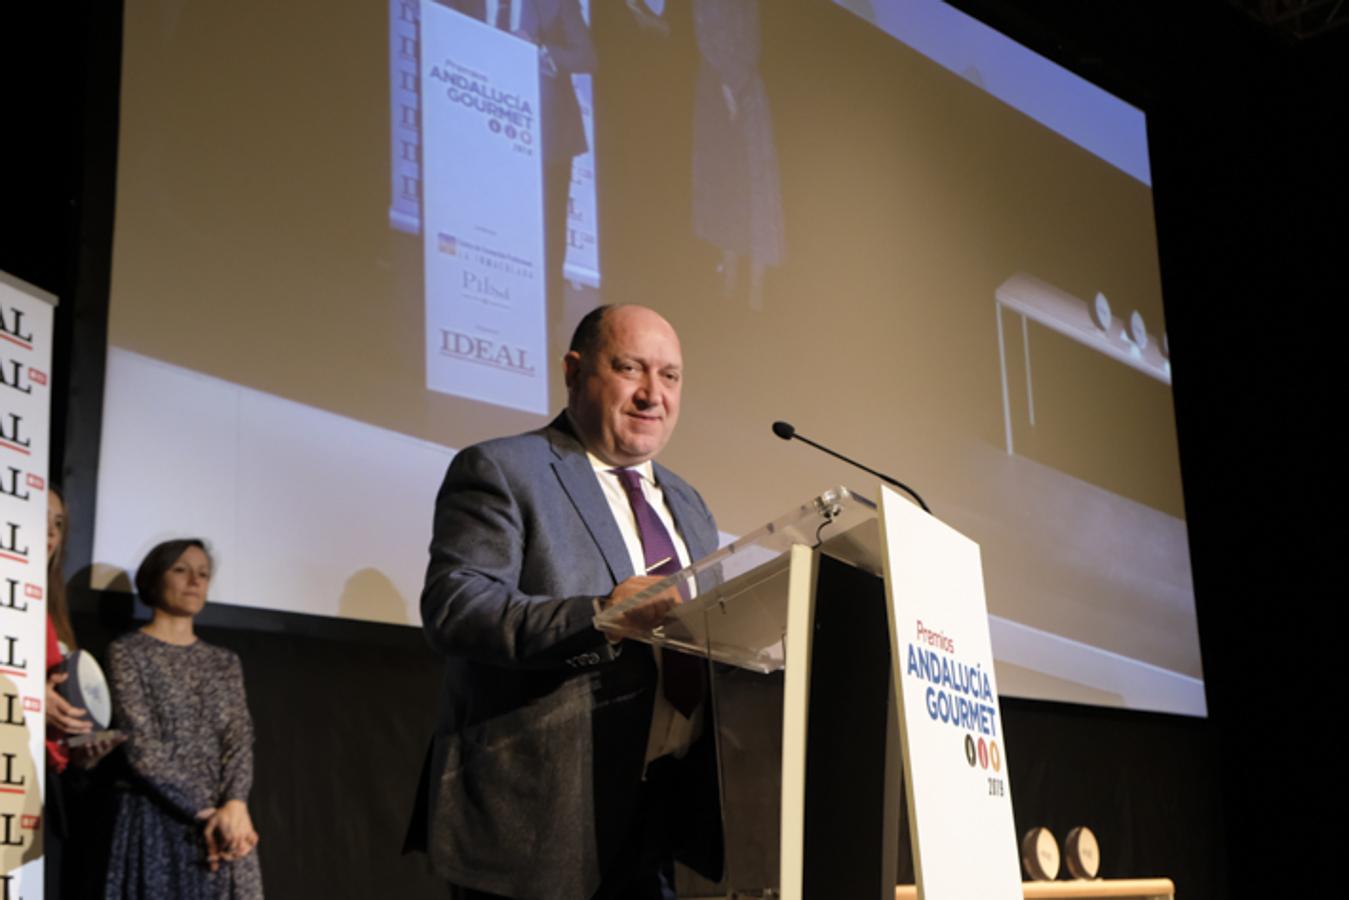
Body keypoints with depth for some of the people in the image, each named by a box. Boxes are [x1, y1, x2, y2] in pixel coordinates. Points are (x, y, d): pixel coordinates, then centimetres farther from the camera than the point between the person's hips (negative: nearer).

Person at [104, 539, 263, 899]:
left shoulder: (225, 662, 17)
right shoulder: (128, 652, 2)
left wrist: (234, 806, -15)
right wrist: (205, 813, -14)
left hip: (223, 824, 4)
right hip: (158, 820, -4)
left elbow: (240, 741, 5)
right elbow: (143, 748, -7)